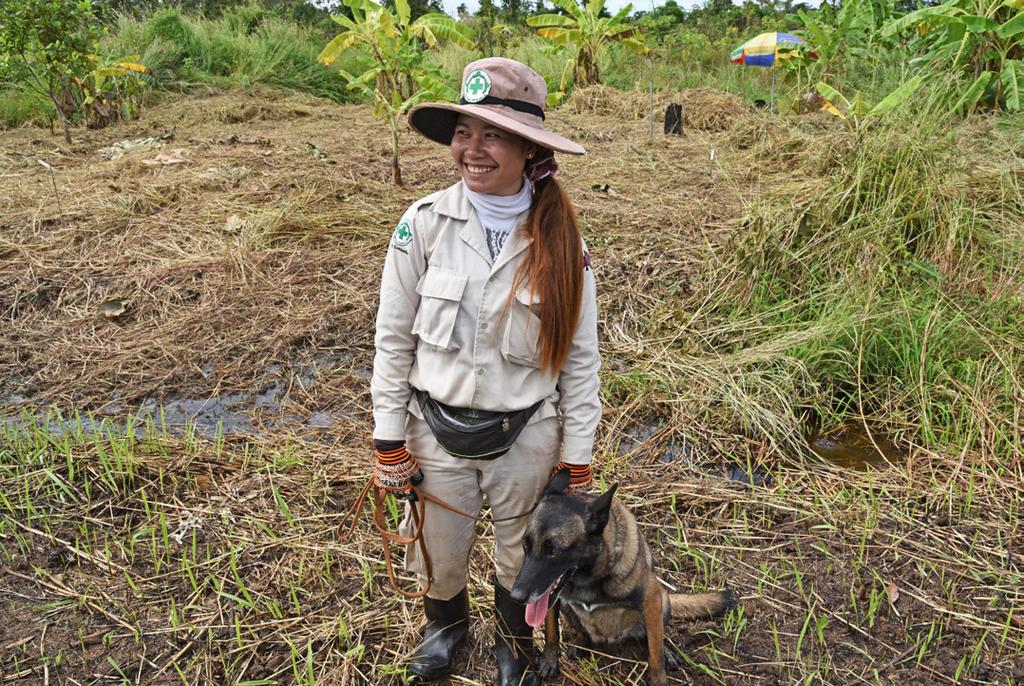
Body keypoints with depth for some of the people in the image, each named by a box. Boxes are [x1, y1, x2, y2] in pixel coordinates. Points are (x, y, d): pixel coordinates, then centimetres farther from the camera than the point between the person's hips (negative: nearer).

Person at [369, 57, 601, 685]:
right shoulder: (426, 223, -12)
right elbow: (394, 338, -5)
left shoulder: (560, 238, -11)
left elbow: (581, 355, -5)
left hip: (527, 433, 0)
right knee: (441, 555, 20)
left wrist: (577, 456, -3)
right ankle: (447, 621, 56)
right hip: (437, 427, 0)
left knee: (522, 555, 21)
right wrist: (390, 439, -3)